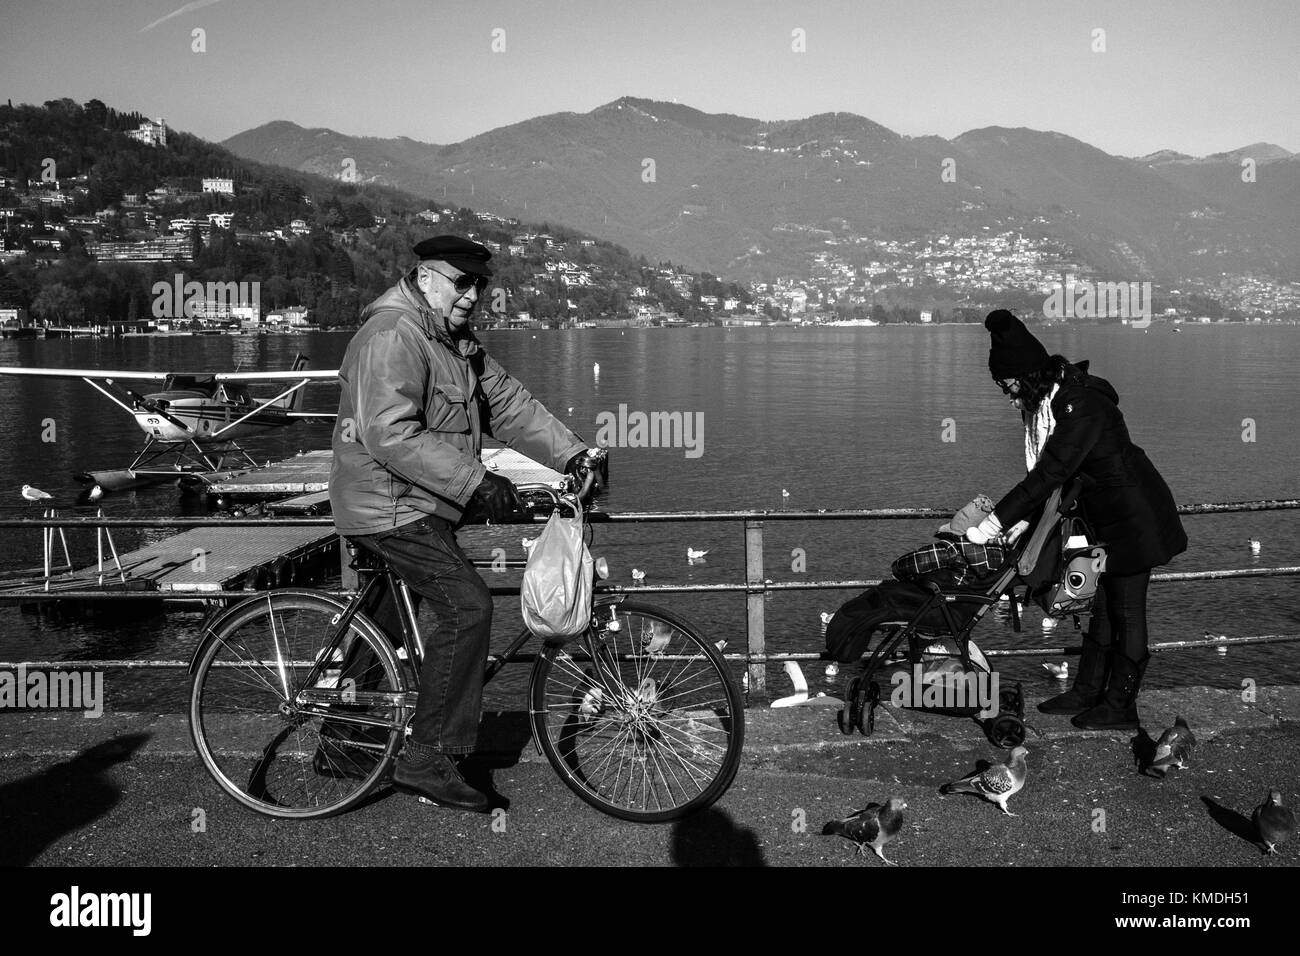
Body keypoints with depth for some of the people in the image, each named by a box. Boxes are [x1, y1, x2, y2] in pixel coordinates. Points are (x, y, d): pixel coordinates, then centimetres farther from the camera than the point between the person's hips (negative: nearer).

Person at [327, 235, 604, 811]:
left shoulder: (457, 343, 14)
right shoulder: (393, 336, -19)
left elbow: (507, 402, 11)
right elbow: (391, 436, -29)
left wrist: (572, 455, 0)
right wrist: (476, 482, -31)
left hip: (420, 506, 11)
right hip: (392, 507, -11)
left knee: (388, 621, 19)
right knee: (468, 607, -16)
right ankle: (426, 760, -8)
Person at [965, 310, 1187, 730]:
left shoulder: (1081, 408, -29)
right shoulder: (1049, 399, 1)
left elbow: (1048, 475, -32)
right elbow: (1043, 472, 7)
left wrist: (991, 526, -31)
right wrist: (1017, 518, 0)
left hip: (1133, 517, -9)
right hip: (1105, 517, 9)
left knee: (1125, 610, 1)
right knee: (1101, 604, 15)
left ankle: (1120, 707, 13)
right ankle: (1087, 692, 25)